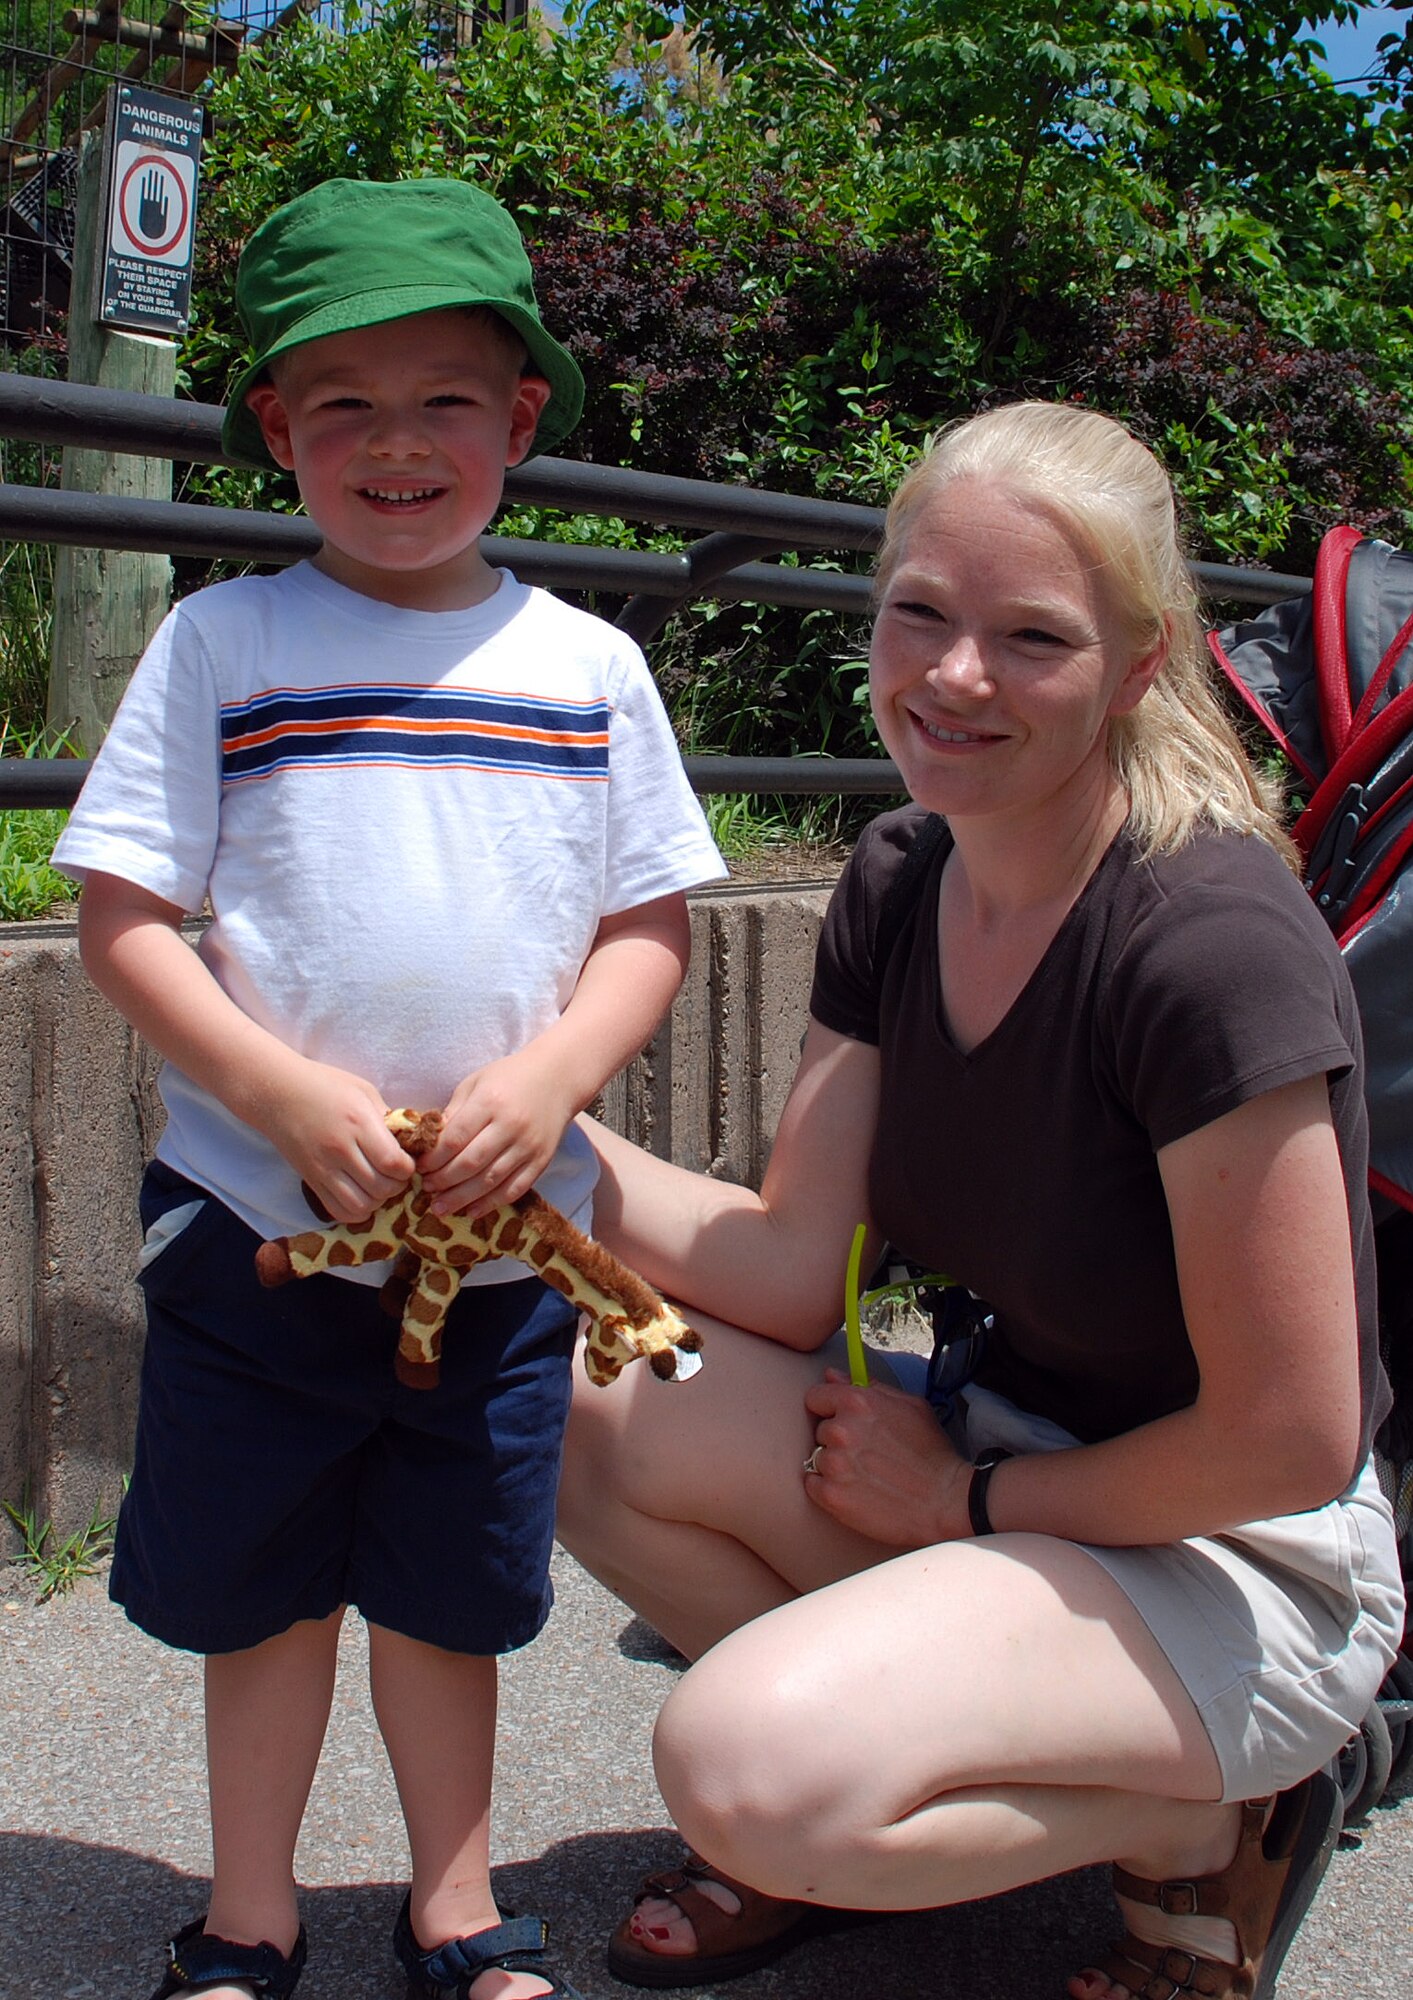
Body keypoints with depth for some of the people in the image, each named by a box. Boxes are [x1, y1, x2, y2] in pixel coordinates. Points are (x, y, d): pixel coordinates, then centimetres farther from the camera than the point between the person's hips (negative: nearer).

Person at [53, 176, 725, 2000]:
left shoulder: (587, 664, 3)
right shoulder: (221, 642, -3)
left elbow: (651, 926, 4)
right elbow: (121, 915, -5)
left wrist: (550, 1077, -14)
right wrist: (288, 1095, -17)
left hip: (504, 1226, 1)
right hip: (256, 1214, -1)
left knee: (451, 1590, 15)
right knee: (260, 1581, 13)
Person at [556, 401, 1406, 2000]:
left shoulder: (1212, 941, -26)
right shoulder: (899, 881, -3)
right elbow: (791, 1266, -4)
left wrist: (969, 1494, -11)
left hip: (1241, 1563, -7)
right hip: (1001, 1455, 7)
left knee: (748, 1767, -26)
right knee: (591, 1421, -9)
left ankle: (1198, 1822, 1)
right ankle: (854, 1828, 10)